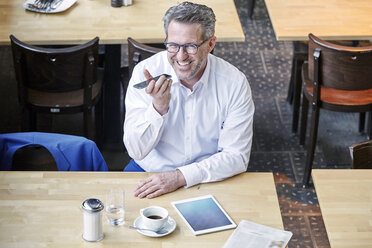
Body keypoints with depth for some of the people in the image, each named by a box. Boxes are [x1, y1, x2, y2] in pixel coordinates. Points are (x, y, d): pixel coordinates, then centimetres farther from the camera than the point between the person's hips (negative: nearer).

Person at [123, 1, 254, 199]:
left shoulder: (234, 83, -12)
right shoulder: (145, 72, -12)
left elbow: (236, 156, -12)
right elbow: (136, 151, -14)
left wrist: (180, 176, -23)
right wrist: (158, 108, -31)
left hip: (208, 178, 0)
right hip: (150, 172, 1)